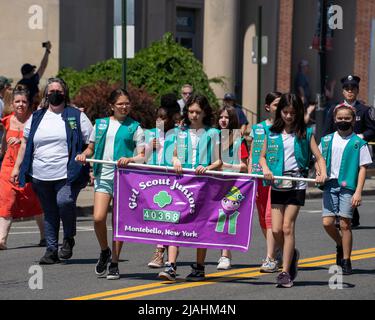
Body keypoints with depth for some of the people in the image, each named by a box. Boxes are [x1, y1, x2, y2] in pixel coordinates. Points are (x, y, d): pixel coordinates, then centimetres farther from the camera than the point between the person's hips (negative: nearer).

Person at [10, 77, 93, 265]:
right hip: (41, 176, 4)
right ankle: (51, 250, 14)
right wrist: (17, 167, 15)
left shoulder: (76, 116, 5)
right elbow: (25, 144, 20)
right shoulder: (36, 118, 15)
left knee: (64, 202, -25)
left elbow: (92, 142, 4)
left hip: (67, 174, -4)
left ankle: (69, 239, -3)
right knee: (49, 212, 7)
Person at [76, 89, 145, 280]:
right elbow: (91, 148, 22)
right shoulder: (101, 124, 12)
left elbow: (142, 156, -1)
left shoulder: (134, 127, 4)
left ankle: (114, 264, 12)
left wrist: (130, 159, -20)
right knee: (98, 218, -13)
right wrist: (84, 155, 1)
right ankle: (104, 251, 14)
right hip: (103, 175, 2)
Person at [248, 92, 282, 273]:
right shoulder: (257, 128, 13)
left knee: (270, 216, -13)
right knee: (263, 218, 8)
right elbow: (252, 156, 14)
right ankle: (276, 253, 24)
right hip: (259, 176, 5)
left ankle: (271, 259, -15)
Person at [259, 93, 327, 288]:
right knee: (276, 230, -2)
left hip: (297, 185, -3)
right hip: (277, 185, 3)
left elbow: (319, 157, 1)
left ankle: (286, 272, -2)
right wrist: (265, 169, -7)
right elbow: (262, 156, 14)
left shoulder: (305, 133, 2)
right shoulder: (272, 133, 8)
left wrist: (322, 173, -18)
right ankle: (292, 254, 27)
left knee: (288, 227, -8)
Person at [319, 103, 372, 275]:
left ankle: (346, 262, 8)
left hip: (348, 187, -3)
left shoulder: (359, 143, 0)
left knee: (345, 224, -3)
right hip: (330, 185, 3)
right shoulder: (326, 140, 10)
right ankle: (340, 245, 26)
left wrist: (358, 192, -9)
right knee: (327, 222, -5)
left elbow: (362, 168, -2)